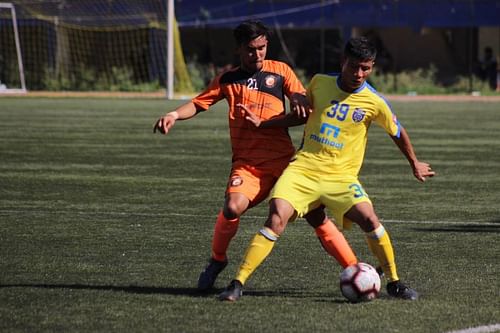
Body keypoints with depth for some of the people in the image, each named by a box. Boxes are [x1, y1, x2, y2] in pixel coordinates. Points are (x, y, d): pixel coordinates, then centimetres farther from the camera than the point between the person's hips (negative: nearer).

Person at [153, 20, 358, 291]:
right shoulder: (228, 79, 11)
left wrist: (298, 100, -21)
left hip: (284, 158, 0)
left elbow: (303, 101, 4)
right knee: (232, 207, -25)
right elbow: (199, 103, 8)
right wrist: (175, 115, -13)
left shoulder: (280, 71, 10)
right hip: (247, 163, 0)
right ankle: (217, 260, 2)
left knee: (315, 215, -6)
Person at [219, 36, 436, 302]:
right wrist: (261, 124, 14)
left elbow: (397, 133, 13)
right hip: (303, 167, 1)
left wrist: (415, 165, 24)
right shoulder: (319, 82, 3)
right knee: (276, 219, -20)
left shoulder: (374, 102, -3)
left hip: (340, 176, -1)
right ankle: (237, 284, -15)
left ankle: (394, 283, -1)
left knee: (370, 220, -22)